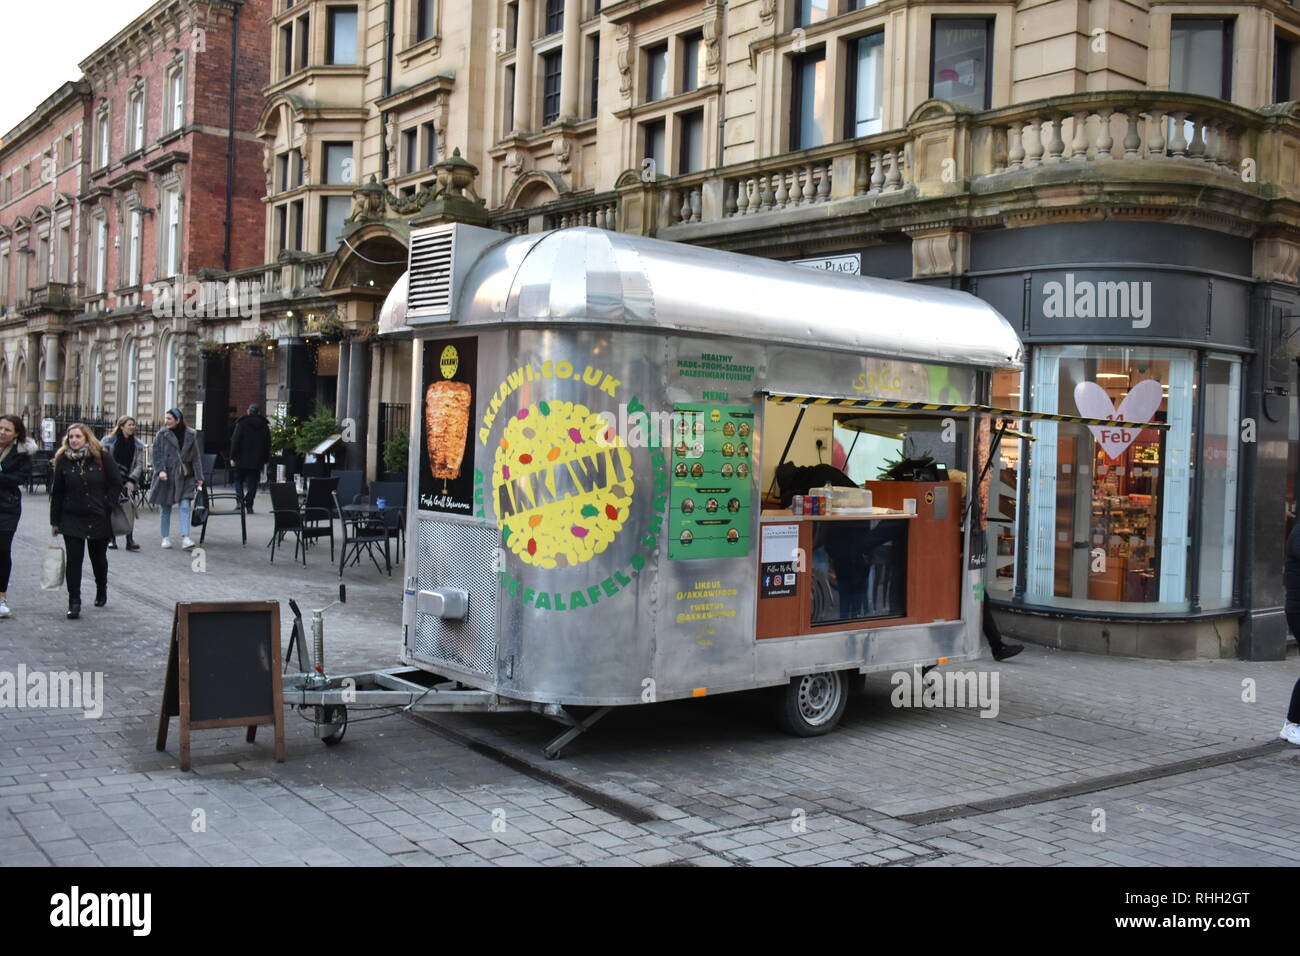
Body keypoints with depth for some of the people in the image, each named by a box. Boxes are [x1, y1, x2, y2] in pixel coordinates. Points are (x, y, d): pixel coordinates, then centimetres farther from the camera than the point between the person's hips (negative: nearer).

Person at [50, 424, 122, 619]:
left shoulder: (102, 458, -5)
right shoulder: (63, 460, 0)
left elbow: (116, 484, -2)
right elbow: (56, 492, 3)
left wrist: (107, 507, -10)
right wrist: (55, 521, 2)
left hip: (98, 519, 0)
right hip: (72, 519, 1)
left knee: (98, 557, 14)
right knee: (74, 559, -7)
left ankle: (101, 592, 38)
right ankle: (74, 603, -4)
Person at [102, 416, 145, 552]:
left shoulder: (138, 445, 8)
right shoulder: (109, 442, 2)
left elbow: (139, 464, 5)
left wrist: (132, 480, -7)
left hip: (128, 483, 1)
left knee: (129, 510, -9)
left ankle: (130, 540, -10)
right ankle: (111, 539, 11)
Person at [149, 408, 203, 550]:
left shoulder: (191, 435, 2)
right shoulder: (162, 434, -1)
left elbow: (196, 457, 5)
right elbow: (156, 454, -2)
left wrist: (199, 477, 2)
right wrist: (160, 470, -16)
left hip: (184, 476, 0)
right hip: (167, 475, 0)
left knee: (185, 506, -10)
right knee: (165, 508, 6)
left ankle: (185, 538, -14)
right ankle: (166, 537, 18)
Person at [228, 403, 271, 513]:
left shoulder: (241, 424, -4)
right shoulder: (265, 426, 7)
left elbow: (235, 442, -6)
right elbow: (268, 445, 10)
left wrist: (233, 457, -3)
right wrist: (265, 460, 15)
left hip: (242, 460, -2)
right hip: (257, 462, 2)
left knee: (239, 481, 9)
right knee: (252, 483, 5)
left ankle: (240, 502, -7)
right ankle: (249, 505, 0)